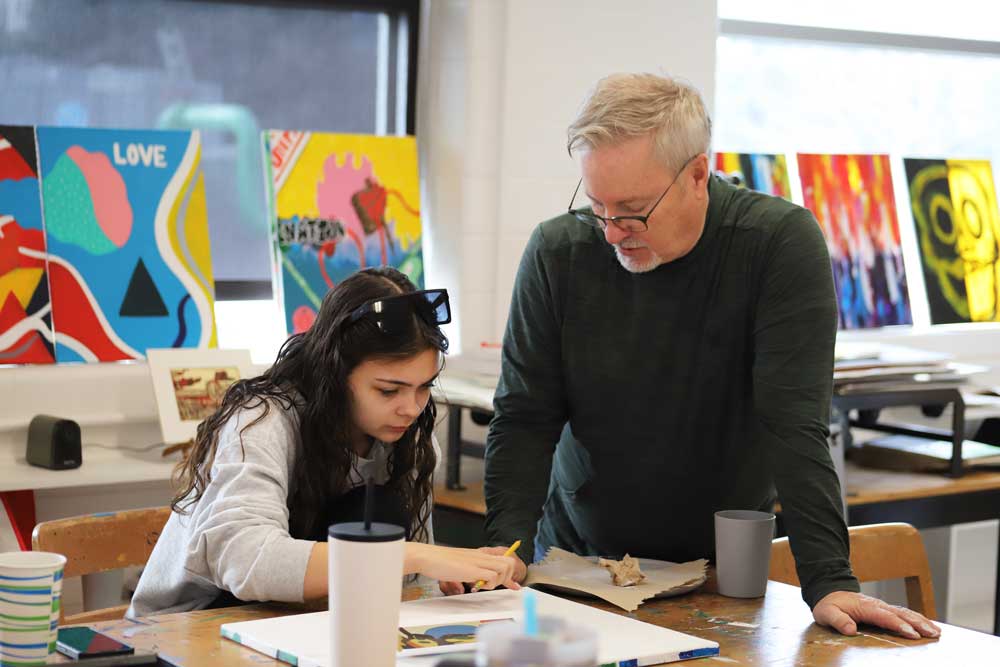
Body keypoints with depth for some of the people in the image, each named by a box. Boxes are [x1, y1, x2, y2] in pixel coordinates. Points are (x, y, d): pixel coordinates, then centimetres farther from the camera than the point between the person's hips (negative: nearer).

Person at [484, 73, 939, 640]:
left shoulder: (782, 243, -16)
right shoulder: (558, 252, -9)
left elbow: (796, 426, -20)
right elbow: (525, 420, -7)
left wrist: (830, 581, -27)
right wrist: (507, 550, -21)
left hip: (722, 568, -1)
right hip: (575, 558, 2)